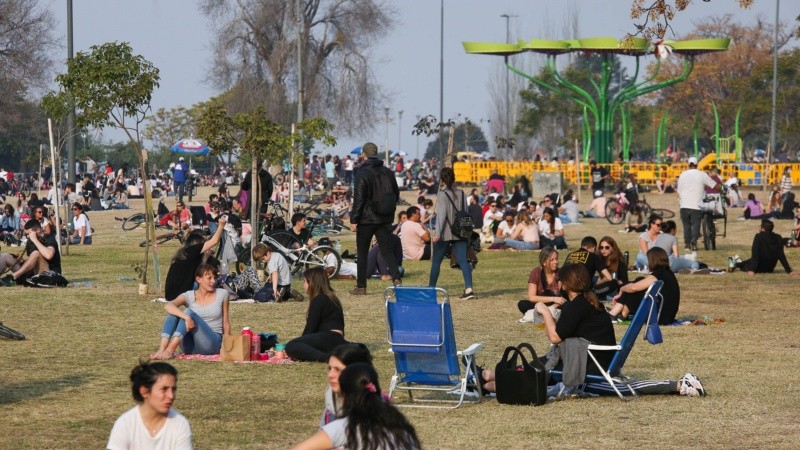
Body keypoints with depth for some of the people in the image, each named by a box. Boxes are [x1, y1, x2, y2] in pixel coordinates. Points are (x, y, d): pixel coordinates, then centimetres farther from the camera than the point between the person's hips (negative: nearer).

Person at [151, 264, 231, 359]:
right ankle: (161, 349, -36)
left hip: (213, 343, -2)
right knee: (173, 312, -19)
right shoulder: (189, 296, 1)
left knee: (189, 312, -25)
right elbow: (168, 306, -19)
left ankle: (169, 351, -40)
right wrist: (186, 317, -36)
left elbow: (225, 323, 9)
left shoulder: (222, 294, 4)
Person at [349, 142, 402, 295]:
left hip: (366, 219, -5)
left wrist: (353, 220, -11)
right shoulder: (388, 172, 6)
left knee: (362, 252, 7)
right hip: (385, 219, 5)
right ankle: (396, 278, -15)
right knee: (387, 250, 6)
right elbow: (396, 194, 13)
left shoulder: (362, 173, -12)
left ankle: (361, 286, 10)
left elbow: (358, 198, -15)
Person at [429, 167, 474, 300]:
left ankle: (431, 288, 17)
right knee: (463, 261, -4)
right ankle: (468, 289, -19)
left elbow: (441, 214, -16)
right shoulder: (461, 193, 9)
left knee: (436, 261, 9)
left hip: (445, 234, -5)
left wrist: (437, 233, -18)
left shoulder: (442, 194, -8)